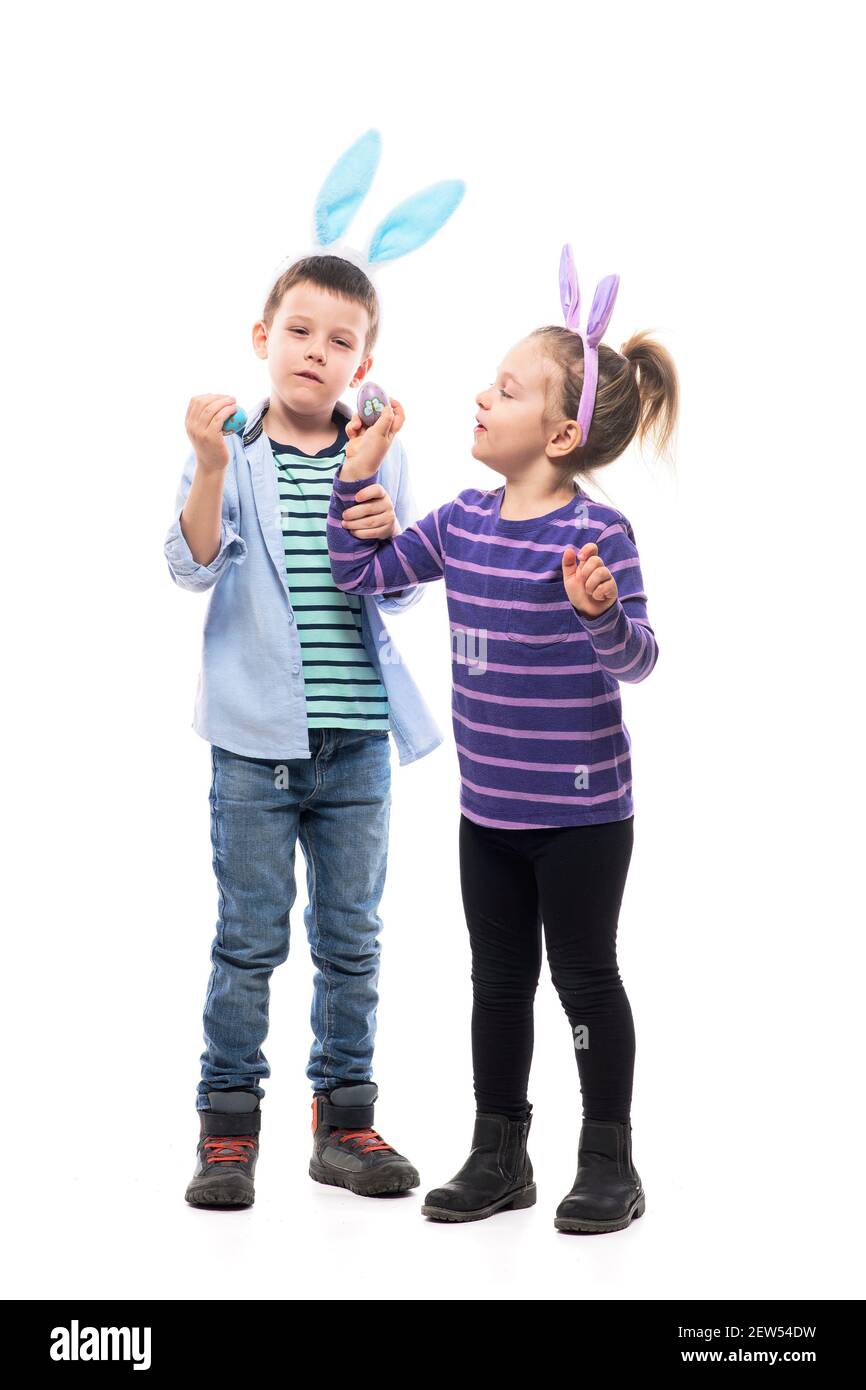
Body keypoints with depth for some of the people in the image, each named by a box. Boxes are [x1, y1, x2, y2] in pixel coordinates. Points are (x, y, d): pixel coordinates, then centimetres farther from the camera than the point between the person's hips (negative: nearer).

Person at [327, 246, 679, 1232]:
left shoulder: (598, 533, -17)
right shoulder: (462, 520, 2)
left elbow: (637, 660, -23)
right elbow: (361, 575, 10)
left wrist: (600, 613, -43)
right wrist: (358, 475, 2)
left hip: (581, 810, -6)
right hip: (488, 807, 6)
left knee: (583, 976, 6)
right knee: (498, 980, 15)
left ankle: (609, 1162, 22)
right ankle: (499, 1157, 29)